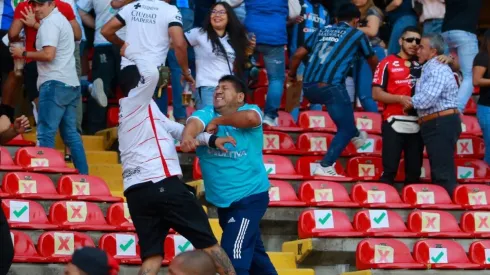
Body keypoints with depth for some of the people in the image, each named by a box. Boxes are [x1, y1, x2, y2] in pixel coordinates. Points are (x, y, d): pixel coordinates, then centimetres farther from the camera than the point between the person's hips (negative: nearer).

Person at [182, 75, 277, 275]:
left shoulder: (250, 110, -8)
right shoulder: (206, 114, 0)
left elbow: (250, 118, -33)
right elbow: (194, 123, -23)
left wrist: (219, 120, -20)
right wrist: (187, 137, -46)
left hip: (250, 196, -6)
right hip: (223, 200, 6)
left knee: (234, 255, -15)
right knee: (252, 252, 21)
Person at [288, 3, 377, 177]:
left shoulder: (322, 31, 23)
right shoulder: (357, 35, 12)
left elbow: (298, 55, 19)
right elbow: (373, 61, 27)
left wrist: (292, 74, 37)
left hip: (308, 87, 6)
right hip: (330, 86, -6)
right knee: (346, 129, 3)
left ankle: (355, 135, 45)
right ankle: (325, 167, -10)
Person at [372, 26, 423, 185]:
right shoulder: (388, 63, 1)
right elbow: (376, 94, -4)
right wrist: (400, 98, -17)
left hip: (418, 124, 4)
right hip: (394, 123, -4)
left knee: (414, 171, 8)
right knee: (389, 169, -5)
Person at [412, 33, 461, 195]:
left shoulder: (438, 69, -13)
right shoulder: (428, 69, 20)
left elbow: (425, 100, -20)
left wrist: (410, 102, -3)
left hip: (442, 125, -11)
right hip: (435, 125, 11)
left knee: (443, 173, -12)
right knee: (438, 171, 13)